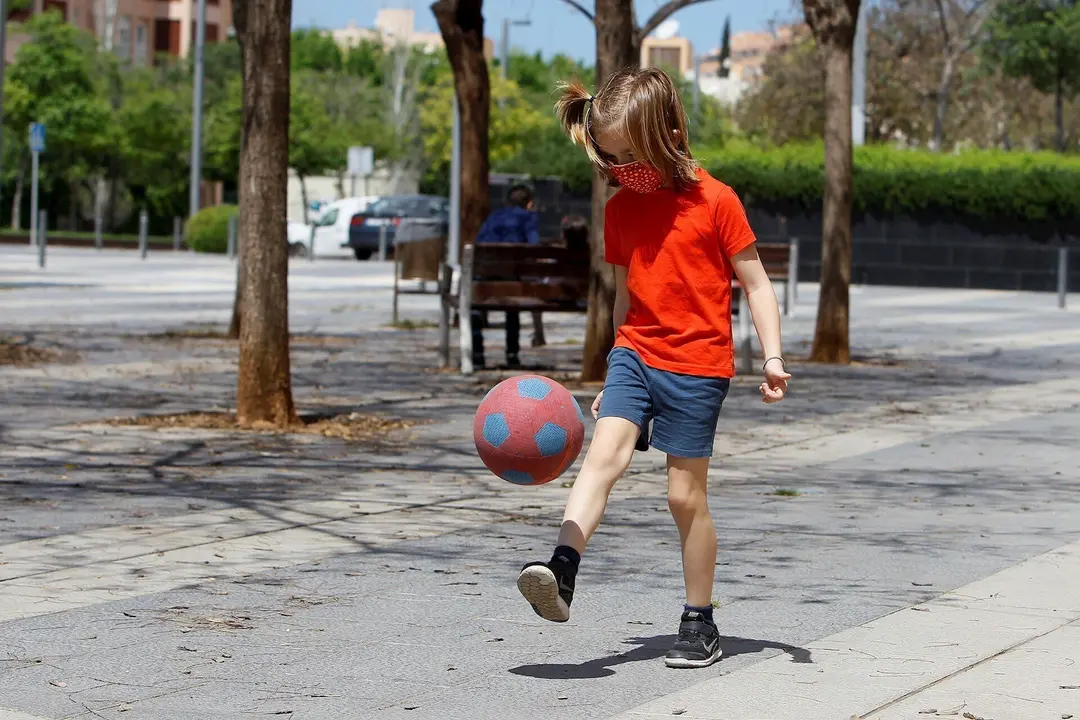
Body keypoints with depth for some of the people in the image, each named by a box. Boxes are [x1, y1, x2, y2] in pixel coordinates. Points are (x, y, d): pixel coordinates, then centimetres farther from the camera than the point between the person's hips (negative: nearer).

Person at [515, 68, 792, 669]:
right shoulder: (621, 209, 8)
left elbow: (756, 283, -3)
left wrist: (773, 356, -11)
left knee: (687, 494, 1)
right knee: (605, 451, -19)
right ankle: (562, 573, -33)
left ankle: (701, 620, 13)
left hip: (697, 365, -4)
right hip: (635, 353, 4)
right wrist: (618, 375, 20)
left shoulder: (715, 201, -8)